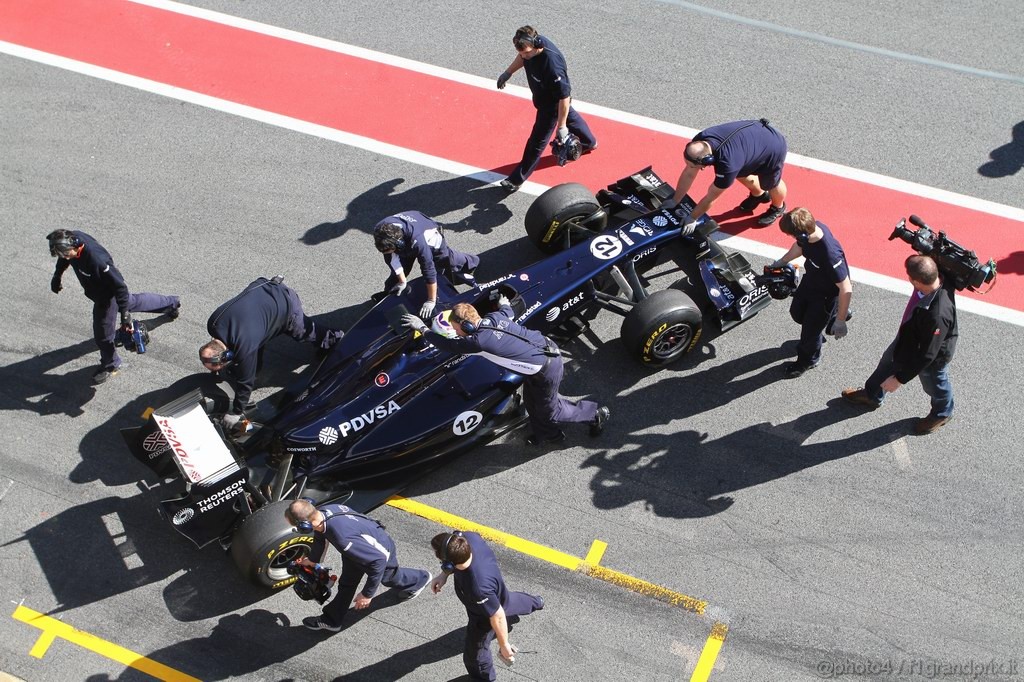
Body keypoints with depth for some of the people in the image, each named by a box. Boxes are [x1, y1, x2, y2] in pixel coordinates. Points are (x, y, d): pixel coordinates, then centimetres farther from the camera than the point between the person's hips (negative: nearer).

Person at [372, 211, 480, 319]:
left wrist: (431, 301, -36)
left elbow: (429, 269, -44)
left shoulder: (417, 241, -51)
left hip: (430, 240, -3)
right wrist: (402, 281, -12)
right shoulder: (380, 232, -35)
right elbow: (392, 258, -19)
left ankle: (471, 262, 50)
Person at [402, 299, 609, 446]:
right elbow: (509, 312, 20)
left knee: (549, 411, 15)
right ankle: (547, 433, 48)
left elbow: (448, 345, -13)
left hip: (546, 369, -8)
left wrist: (423, 328, 0)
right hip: (545, 348, 8)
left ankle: (596, 414, 32)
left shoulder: (479, 341, -27)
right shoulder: (495, 316, -5)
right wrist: (504, 304, 44)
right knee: (530, 399, 26)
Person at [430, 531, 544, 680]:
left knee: (474, 655, 19)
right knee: (509, 601, 42)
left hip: (483, 616, -7)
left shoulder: (478, 587, -53)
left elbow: (497, 616, -35)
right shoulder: (468, 538, -37)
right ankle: (535, 602, 74)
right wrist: (444, 574, -14)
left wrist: (503, 644, -18)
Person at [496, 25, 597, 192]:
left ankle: (517, 179, 22)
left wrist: (561, 126, -30)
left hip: (553, 104, -9)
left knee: (538, 141, 6)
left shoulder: (552, 65, -45)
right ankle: (590, 142, 62)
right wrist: (508, 72, 9)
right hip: (543, 97, 9)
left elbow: (564, 97, -36)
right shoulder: (531, 44, -22)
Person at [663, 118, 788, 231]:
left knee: (770, 184, 16)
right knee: (741, 174, 23)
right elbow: (688, 174, -11)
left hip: (773, 146, -6)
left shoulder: (727, 164, -42)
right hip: (758, 132, 6)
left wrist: (692, 219, -16)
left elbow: (710, 198, -28)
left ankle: (778, 207, 49)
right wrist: (674, 202, -4)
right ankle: (759, 195, 53)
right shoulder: (700, 141, -24)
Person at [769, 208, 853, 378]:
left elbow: (846, 290, -34)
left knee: (811, 329, 12)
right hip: (811, 280, 7)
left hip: (828, 293, -7)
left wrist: (840, 321, -25)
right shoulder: (811, 228, -23)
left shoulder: (830, 255, -45)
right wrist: (781, 262, 15)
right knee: (797, 313, 27)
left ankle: (807, 361, 44)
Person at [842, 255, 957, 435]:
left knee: (934, 385, 26)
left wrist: (900, 379, -26)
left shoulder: (937, 315, -49)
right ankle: (871, 395, 61)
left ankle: (942, 414, 61)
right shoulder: (938, 278, -30)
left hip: (933, 356, -7)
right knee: (888, 363, 31)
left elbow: (927, 355, -35)